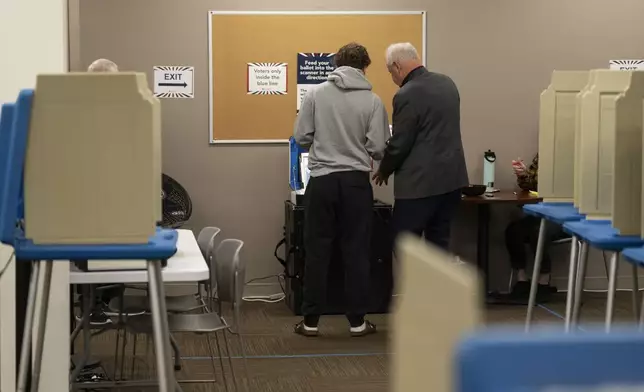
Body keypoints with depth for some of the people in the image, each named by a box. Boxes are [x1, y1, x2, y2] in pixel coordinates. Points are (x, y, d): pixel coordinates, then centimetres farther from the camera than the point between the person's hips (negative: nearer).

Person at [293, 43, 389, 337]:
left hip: (322, 181, 1)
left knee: (317, 252, 7)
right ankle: (357, 321, 12)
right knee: (356, 252, 8)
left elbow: (301, 138, 0)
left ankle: (311, 321, 11)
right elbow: (378, 148, -6)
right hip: (356, 182, 0)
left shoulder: (316, 94, -2)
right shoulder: (372, 101, -3)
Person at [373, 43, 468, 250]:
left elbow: (399, 144, -14)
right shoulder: (447, 83, 8)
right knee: (439, 243, 14)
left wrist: (384, 171, 4)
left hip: (421, 181, -8)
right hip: (452, 177, 8)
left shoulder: (407, 95, -17)